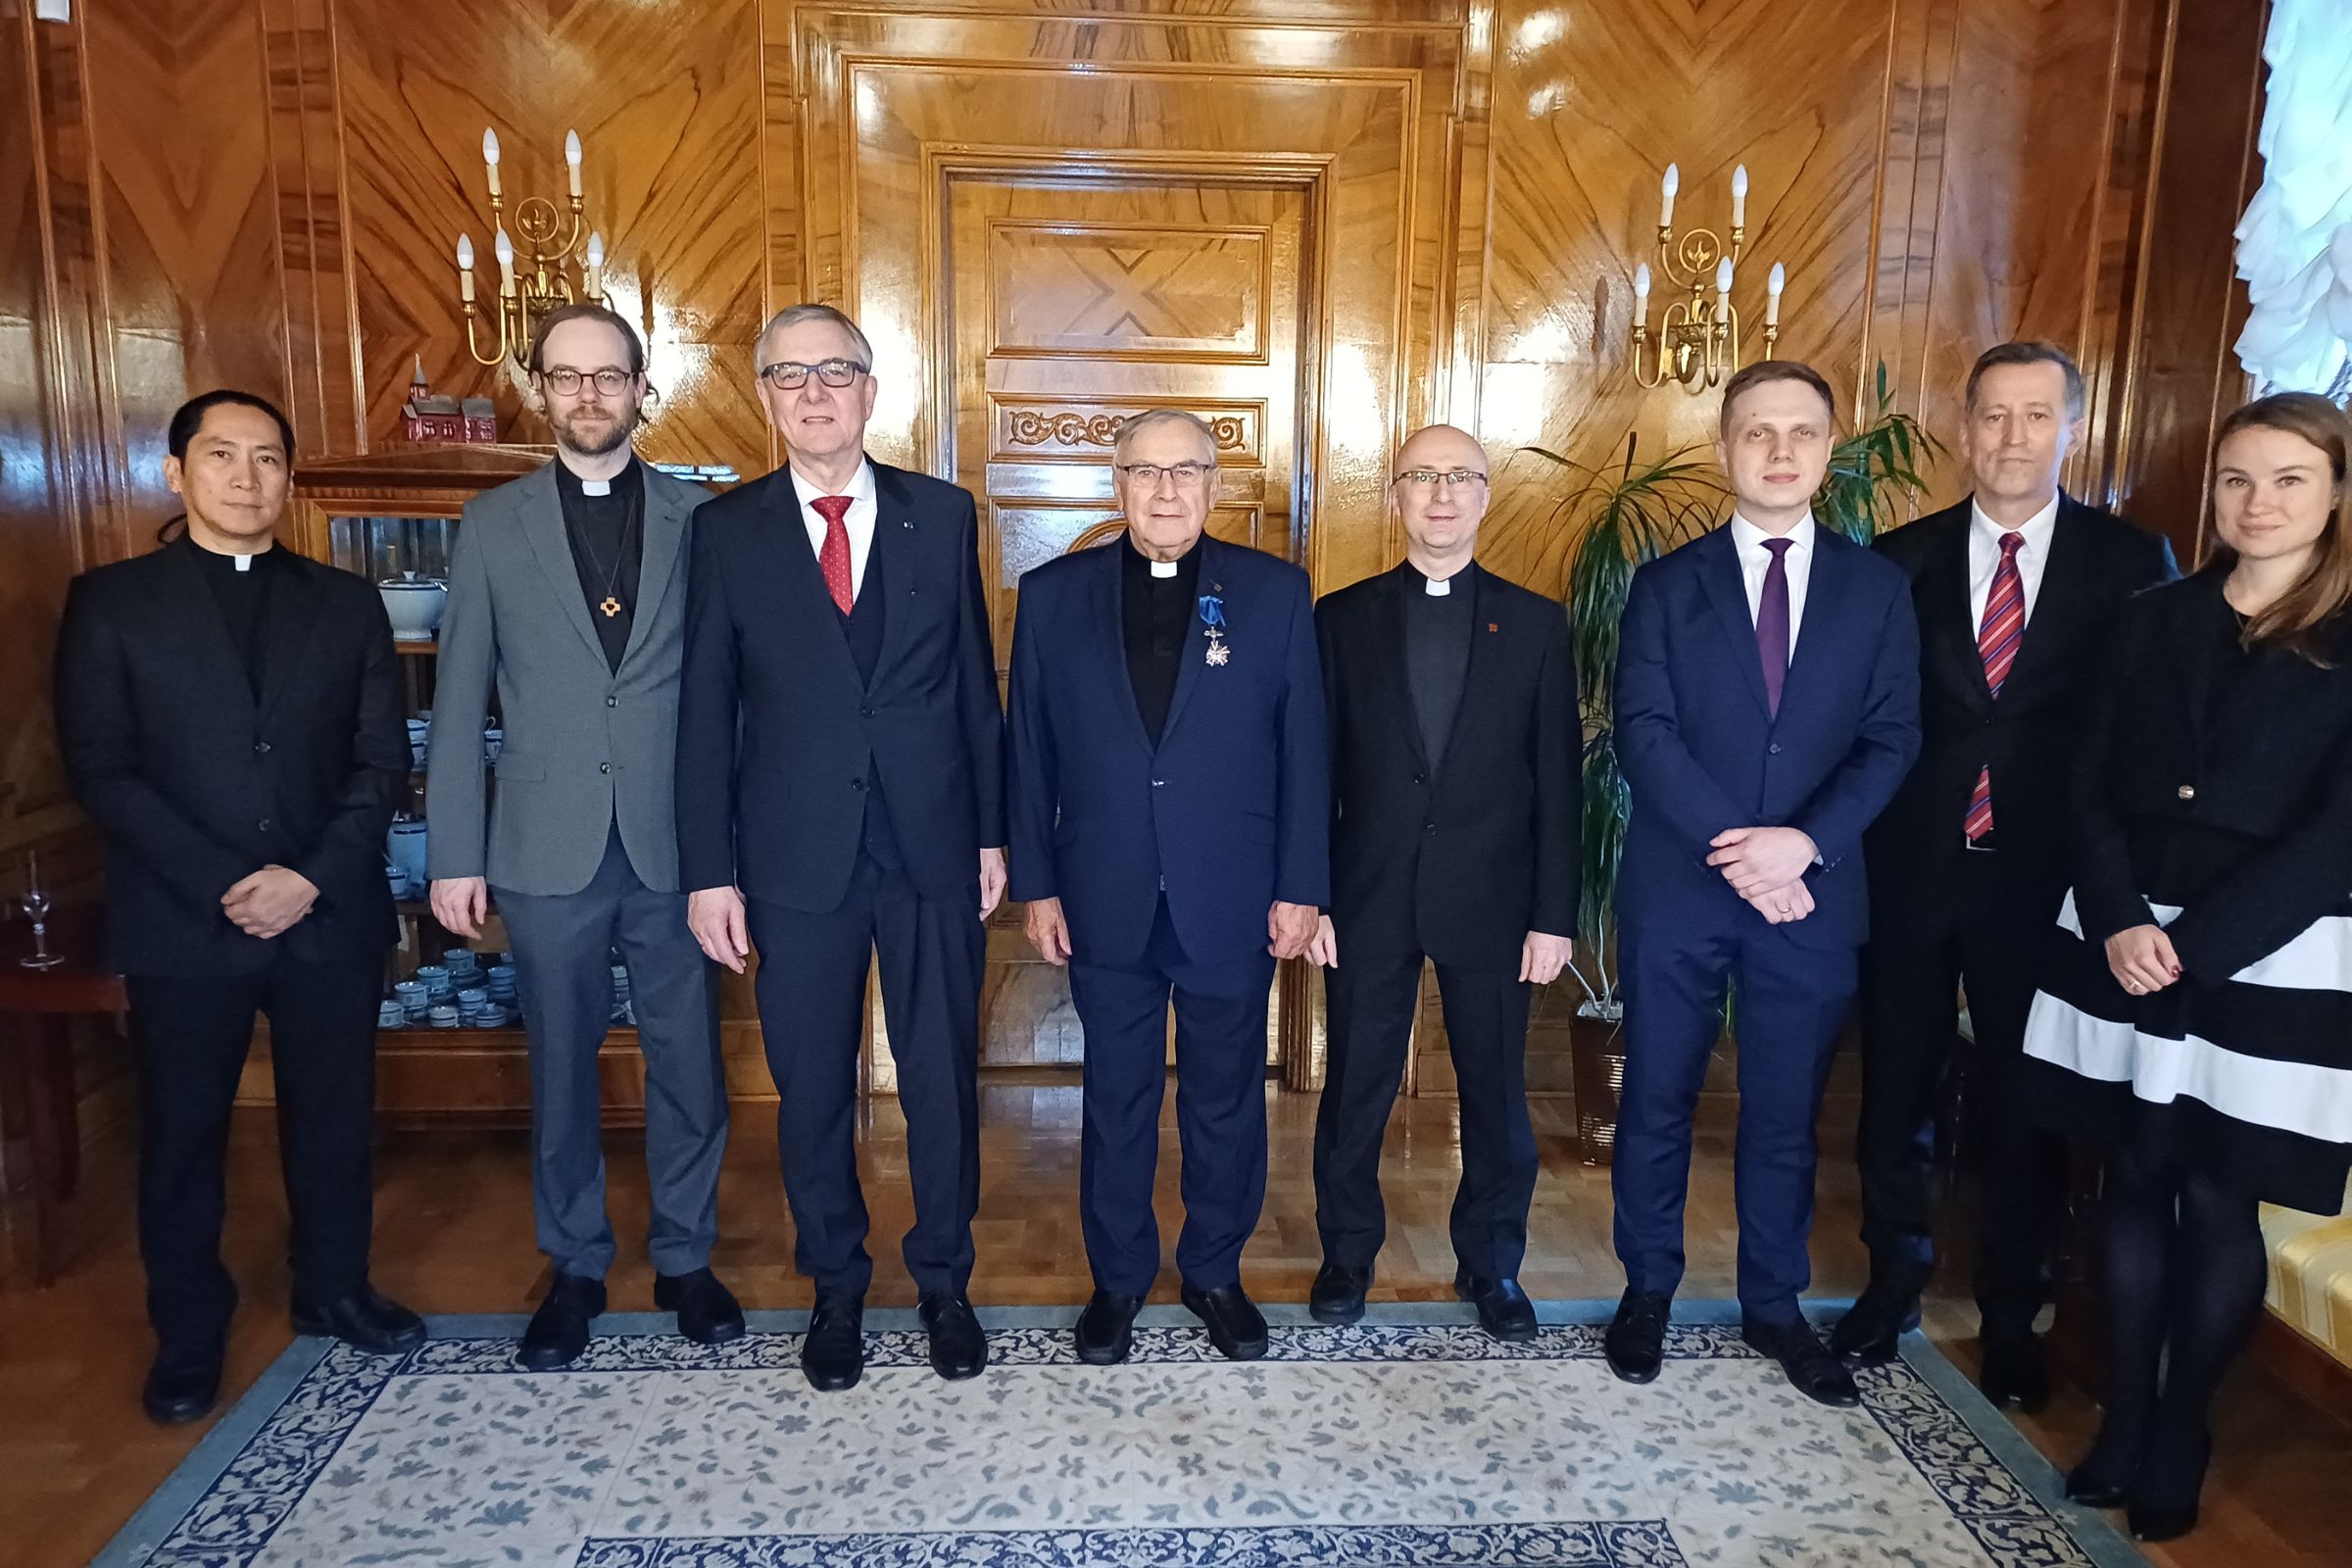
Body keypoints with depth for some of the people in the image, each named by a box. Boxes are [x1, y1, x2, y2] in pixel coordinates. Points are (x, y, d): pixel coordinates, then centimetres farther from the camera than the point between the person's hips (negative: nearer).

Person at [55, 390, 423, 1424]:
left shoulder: (346, 604, 7)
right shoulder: (111, 602, 1)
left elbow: (381, 760, 3)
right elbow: (101, 767, -5)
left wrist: (313, 877, -11)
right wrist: (224, 885, -14)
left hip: (330, 916, 2)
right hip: (180, 924, -1)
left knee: (334, 1119, 12)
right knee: (182, 1134, 10)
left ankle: (334, 1289, 32)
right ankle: (188, 1332, 28)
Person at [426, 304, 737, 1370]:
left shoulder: (697, 517, 3)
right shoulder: (493, 525, 4)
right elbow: (458, 703, 4)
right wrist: (454, 855, 1)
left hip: (672, 843, 0)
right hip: (547, 848, 1)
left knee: (689, 1065, 8)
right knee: (562, 1071, 12)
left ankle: (685, 1259, 28)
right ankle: (575, 1268, 30)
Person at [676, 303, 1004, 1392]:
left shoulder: (943, 515, 3)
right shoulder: (726, 530, 2)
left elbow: (976, 685, 6)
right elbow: (706, 713, 1)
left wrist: (992, 833, 4)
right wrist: (710, 871, -3)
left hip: (931, 849, 1)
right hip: (795, 855, 0)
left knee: (943, 1079, 10)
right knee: (812, 1091, 11)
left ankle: (944, 1281, 31)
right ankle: (836, 1289, 32)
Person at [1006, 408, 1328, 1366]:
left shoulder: (1274, 592, 1)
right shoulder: (1054, 595, 3)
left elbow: (1304, 748, 0)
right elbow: (1030, 751, 4)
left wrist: (1301, 887, -3)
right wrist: (1036, 883, 0)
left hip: (1233, 902, 0)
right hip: (1106, 904, 0)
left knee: (1227, 1098, 12)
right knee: (1116, 1099, 12)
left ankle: (1215, 1272, 31)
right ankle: (1117, 1278, 29)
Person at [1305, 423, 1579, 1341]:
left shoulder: (1534, 623, 4)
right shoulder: (1343, 618, 4)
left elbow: (1557, 780, 1)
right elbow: (1315, 770, 3)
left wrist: (1554, 914, -3)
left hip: (1490, 901, 0)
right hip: (1369, 897, 0)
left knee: (1496, 1093, 10)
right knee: (1356, 1089, 10)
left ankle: (1491, 1266, 30)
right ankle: (1348, 1254, 30)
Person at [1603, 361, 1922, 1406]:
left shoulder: (1876, 588, 6)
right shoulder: (1668, 585, 2)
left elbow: (1891, 740, 0)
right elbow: (1643, 733, -7)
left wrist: (1806, 842, -16)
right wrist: (1733, 844, -17)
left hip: (1814, 892, 1)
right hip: (1677, 890, -1)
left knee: (1786, 1112, 12)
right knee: (1657, 1102, 9)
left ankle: (1775, 1307, 30)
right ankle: (1648, 1291, 27)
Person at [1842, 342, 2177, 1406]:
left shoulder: (2131, 563, -1)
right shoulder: (1902, 560, 1)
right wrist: (1850, 844, -9)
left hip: (2044, 879, -1)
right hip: (1911, 871, 1)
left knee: (2025, 1107, 11)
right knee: (1896, 1093, 12)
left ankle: (2011, 1318, 32)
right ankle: (1894, 1286, 34)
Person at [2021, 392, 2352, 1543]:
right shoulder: (2154, 621, 8)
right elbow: (2093, 790, 5)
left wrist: (2189, 944, -15)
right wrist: (2120, 922, -10)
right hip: (2123, 943, 3)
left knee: (2218, 1204, 4)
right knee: (2132, 1184, 10)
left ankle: (2179, 1440, 22)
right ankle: (2122, 1423, 23)